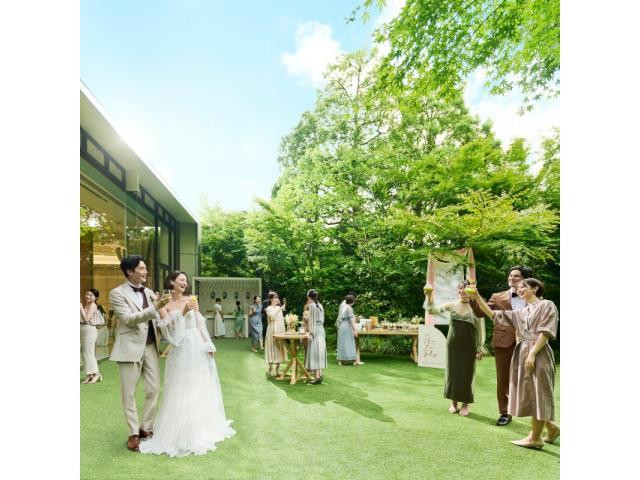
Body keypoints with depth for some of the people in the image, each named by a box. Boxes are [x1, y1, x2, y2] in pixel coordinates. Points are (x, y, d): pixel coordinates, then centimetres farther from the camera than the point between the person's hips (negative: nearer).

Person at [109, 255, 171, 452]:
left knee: (154, 389, 9)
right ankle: (133, 433, 18)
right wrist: (155, 307, -27)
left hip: (150, 346, 6)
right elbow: (129, 319, -18)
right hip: (130, 347, -5)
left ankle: (147, 428, 24)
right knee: (129, 393, 5)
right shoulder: (117, 293, -8)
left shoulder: (148, 292, 11)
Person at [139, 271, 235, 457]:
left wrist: (209, 346, 4)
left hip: (198, 348, 4)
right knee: (181, 391, 0)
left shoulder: (191, 300, 6)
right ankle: (181, 433, 13)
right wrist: (181, 313, -21)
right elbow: (168, 329, -12)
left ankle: (202, 427, 31)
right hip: (181, 350, -4)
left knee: (201, 389, 13)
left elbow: (200, 324, 7)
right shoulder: (164, 306, -2)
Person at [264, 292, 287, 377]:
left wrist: (283, 330, 9)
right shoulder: (269, 308, -4)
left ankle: (278, 369, 14)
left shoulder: (279, 308, 11)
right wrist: (280, 309, -29)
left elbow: (282, 320, 14)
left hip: (280, 330, 5)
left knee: (279, 349, 6)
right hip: (272, 330, -5)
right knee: (272, 349, -3)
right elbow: (272, 317, -22)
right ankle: (271, 369, 4)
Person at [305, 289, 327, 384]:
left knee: (314, 352, -6)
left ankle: (317, 377, -6)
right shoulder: (320, 305, 14)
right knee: (319, 352, 11)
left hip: (315, 330, -8)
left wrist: (311, 333, -13)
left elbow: (311, 320, -12)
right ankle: (320, 375, 14)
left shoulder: (312, 305, -8)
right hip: (321, 330, 8)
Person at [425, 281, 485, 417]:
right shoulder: (451, 306, 0)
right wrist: (429, 296, -20)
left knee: (466, 374, 5)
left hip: (468, 346, -2)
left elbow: (480, 330, 0)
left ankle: (465, 404, 20)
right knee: (452, 372, 9)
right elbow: (432, 310, -5)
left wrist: (480, 348, 0)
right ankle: (454, 402, 24)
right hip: (452, 345, 2)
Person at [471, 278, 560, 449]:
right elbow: (493, 315, 15)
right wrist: (477, 297, 5)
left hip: (538, 354, -7)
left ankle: (535, 437, 9)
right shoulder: (520, 313, 18)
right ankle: (551, 428, 27)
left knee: (537, 394, 0)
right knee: (528, 394, 11)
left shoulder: (547, 305, 0)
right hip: (522, 354, 7)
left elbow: (546, 332, -10)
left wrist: (532, 353, -17)